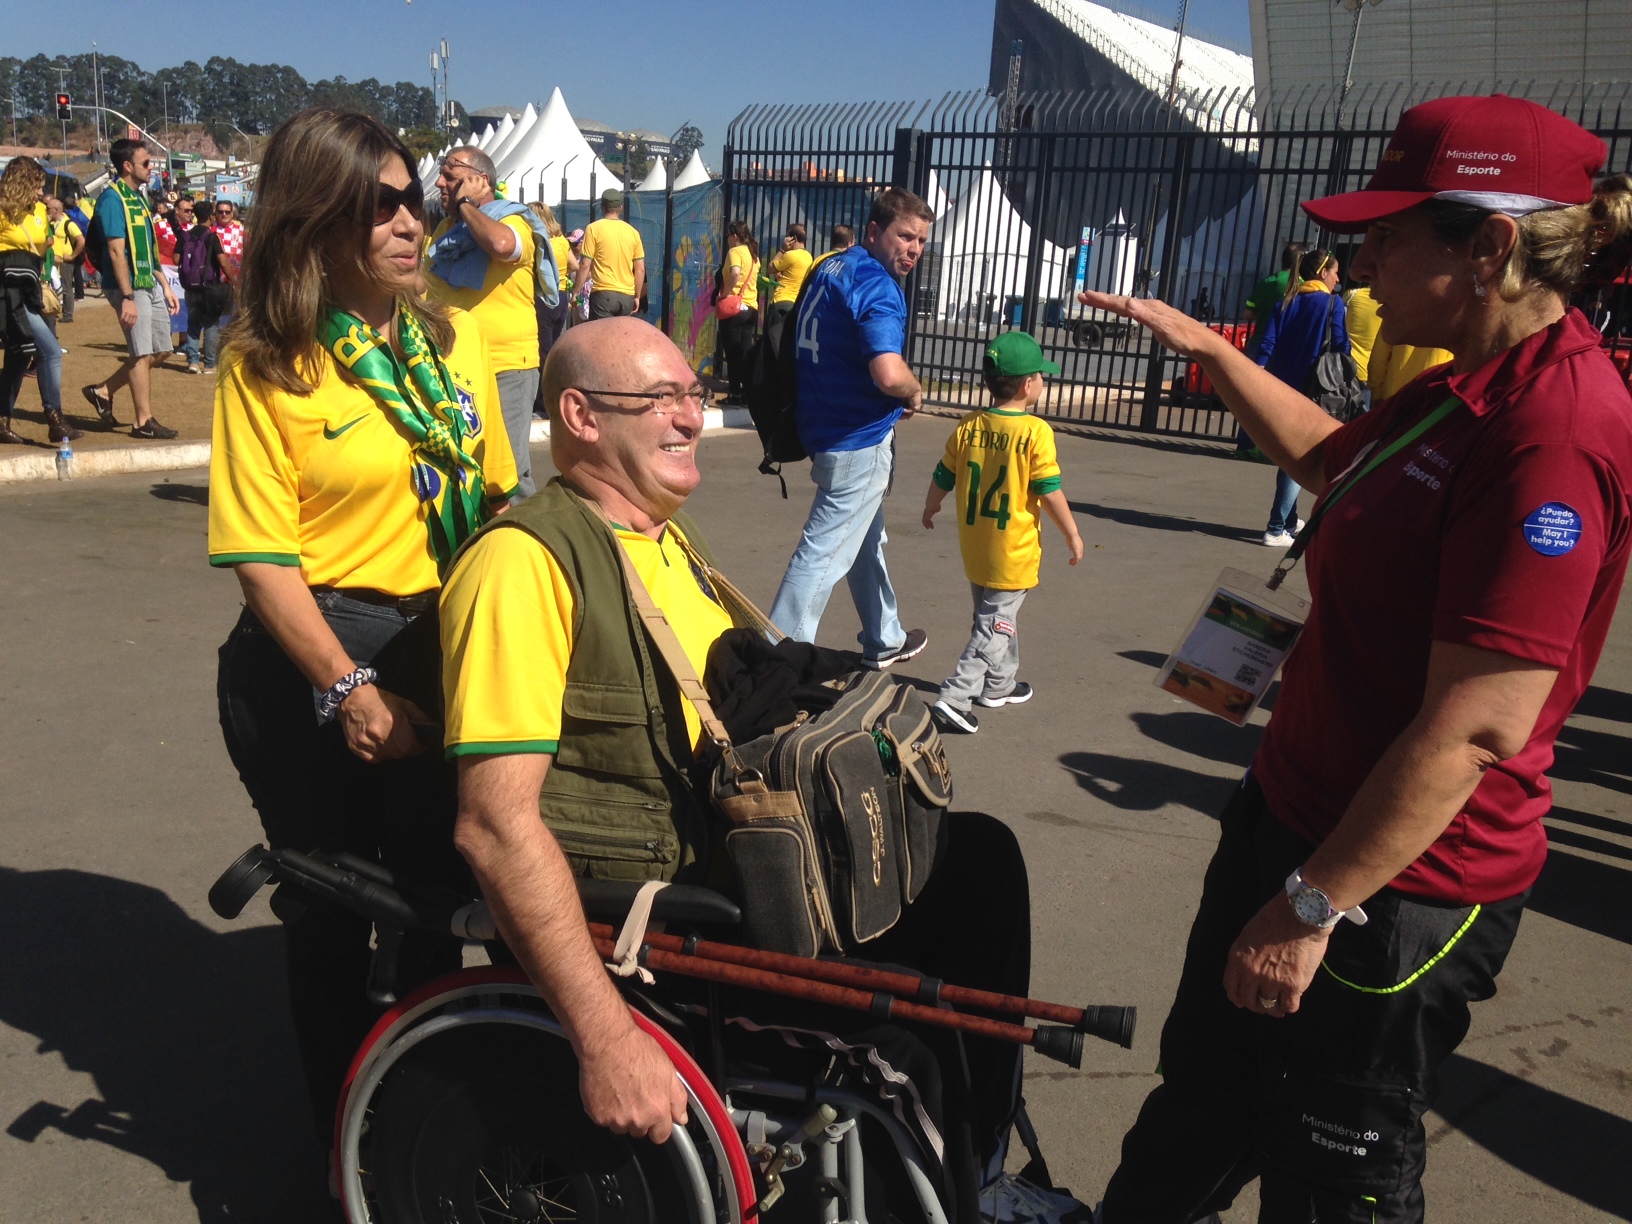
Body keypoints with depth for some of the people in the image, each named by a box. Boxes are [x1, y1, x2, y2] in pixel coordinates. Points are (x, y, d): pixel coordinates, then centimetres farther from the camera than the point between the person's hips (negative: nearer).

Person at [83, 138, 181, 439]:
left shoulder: (138, 198, 16)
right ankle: (144, 421, 4)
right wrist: (127, 298, -23)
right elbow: (116, 251, -18)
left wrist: (165, 287, 17)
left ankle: (103, 391, 22)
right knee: (142, 353, -4)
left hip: (150, 284, 9)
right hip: (129, 286, -9)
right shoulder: (112, 198, -11)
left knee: (160, 350, 11)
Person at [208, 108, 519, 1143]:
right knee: (331, 917, 13)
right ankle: (348, 1144, 35)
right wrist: (349, 688, -19)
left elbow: (497, 496, 8)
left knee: (437, 903, 16)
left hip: (444, 658, 4)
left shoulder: (453, 338, 4)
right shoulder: (267, 363, -10)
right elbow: (261, 556, -14)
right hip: (316, 665, -4)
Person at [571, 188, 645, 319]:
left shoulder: (594, 228, -3)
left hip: (603, 294, -4)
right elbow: (640, 269, 9)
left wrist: (575, 292, 1)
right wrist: (637, 297, 18)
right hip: (627, 296, 5)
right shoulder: (633, 232, 8)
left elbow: (585, 266, -7)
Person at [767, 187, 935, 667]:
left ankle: (884, 639, 40)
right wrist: (915, 393, -12)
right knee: (825, 552, -5)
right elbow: (888, 372, -34)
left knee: (866, 540, 23)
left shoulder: (829, 268, 9)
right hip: (861, 439, -10)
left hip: (827, 426, 10)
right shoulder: (877, 286, -20)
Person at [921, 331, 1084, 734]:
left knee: (995, 615, 23)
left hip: (974, 546, 6)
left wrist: (929, 510, 27)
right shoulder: (1035, 432, -16)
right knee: (994, 627, 0)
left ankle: (1000, 684, 38)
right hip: (1013, 550, -6)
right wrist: (1073, 535, 0)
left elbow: (942, 478, 7)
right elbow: (1050, 491, -13)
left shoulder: (968, 427, -1)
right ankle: (954, 698, -7)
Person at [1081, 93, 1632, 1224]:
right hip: (1298, 815, 9)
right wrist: (1208, 350, 22)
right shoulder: (1466, 389, 5)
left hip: (1394, 882, -9)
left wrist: (1313, 904, -22)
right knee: (1203, 1092, 27)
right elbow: (1334, 457, 26)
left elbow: (1476, 727, -28)